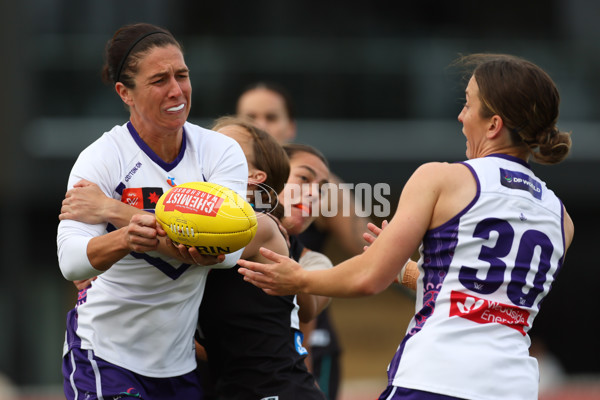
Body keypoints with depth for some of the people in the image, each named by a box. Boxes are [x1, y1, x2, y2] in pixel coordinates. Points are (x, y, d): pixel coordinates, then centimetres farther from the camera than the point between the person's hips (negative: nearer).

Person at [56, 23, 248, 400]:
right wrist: (126, 238, -47)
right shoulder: (102, 159, -12)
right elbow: (71, 261, -25)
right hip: (105, 352, -3)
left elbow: (228, 249, -20)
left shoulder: (222, 152, -4)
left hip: (181, 360, 3)